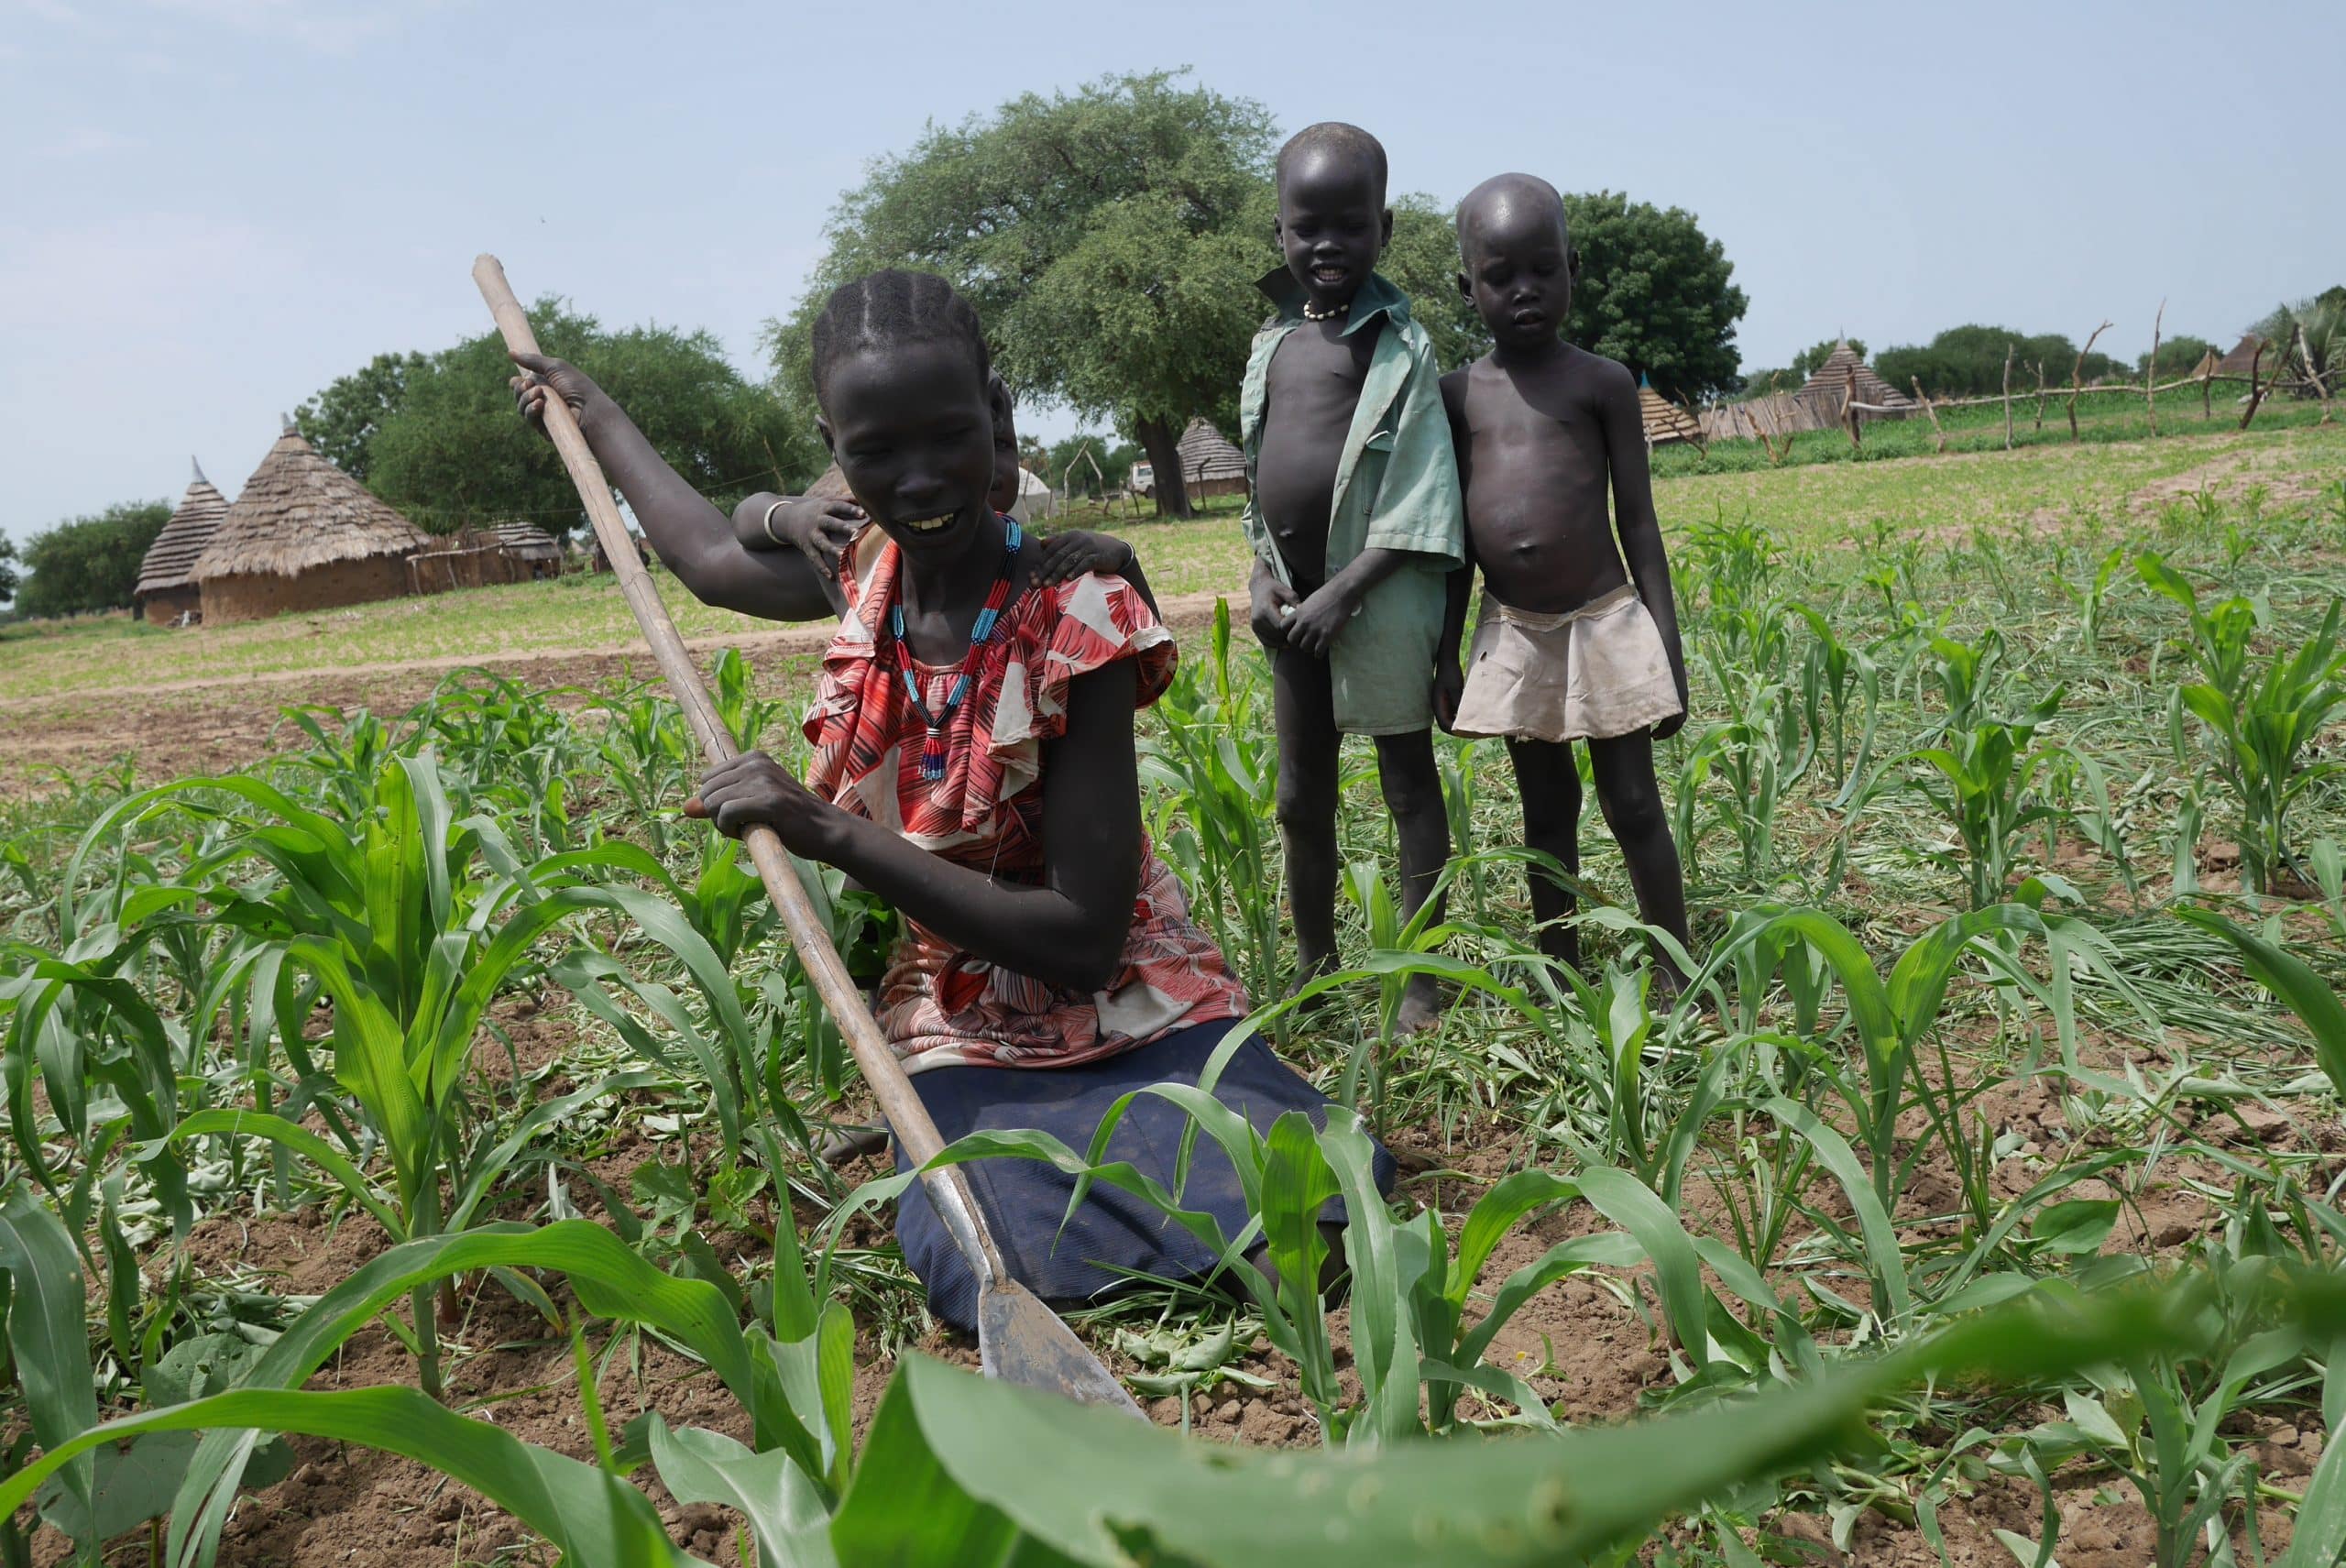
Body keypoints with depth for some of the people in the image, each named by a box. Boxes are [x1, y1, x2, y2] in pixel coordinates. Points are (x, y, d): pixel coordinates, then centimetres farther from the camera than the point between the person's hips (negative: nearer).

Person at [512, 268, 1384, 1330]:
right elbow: (708, 556, 18)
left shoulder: (1074, 624, -23)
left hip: (1125, 1001, -3)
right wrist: (592, 413, 30)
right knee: (988, 1279, -26)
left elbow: (1084, 938, -25)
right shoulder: (864, 574, -7)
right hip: (962, 1033, 3)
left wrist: (828, 831, -31)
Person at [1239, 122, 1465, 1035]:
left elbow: (1418, 499, -12)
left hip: (1378, 594, -6)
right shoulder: (1273, 341, 11)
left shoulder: (1400, 344, -7)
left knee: (1410, 789, 4)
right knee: (1301, 797, 14)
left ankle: (1421, 984, 13)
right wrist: (1263, 575, 1)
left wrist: (1341, 593, -18)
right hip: (1290, 597, 6)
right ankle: (1314, 968, 29)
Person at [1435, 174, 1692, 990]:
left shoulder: (1603, 382, -1)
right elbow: (1455, 537, 9)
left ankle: (1678, 977, 15)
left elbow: (1638, 523, -1)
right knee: (1546, 809, 12)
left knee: (1634, 806, 2)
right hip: (1512, 636, 3)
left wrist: (1669, 650, -5)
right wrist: (1446, 655, 7)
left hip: (1604, 623, -2)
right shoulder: (1458, 394, 6)